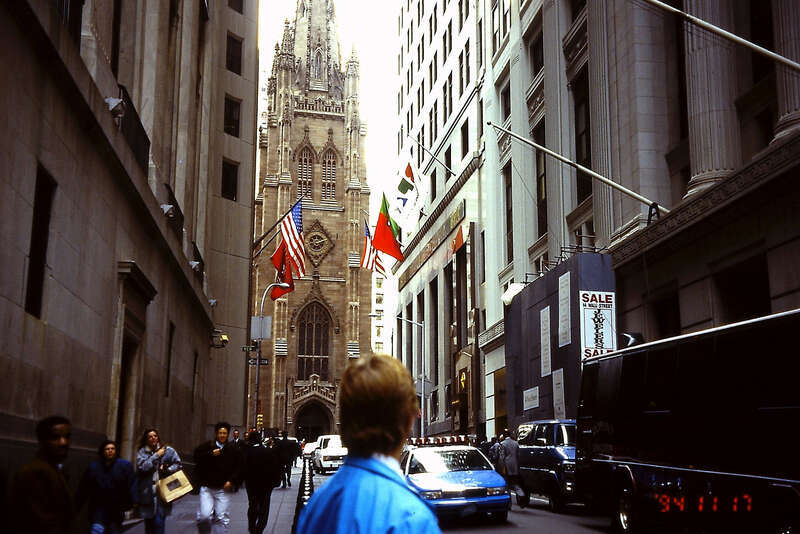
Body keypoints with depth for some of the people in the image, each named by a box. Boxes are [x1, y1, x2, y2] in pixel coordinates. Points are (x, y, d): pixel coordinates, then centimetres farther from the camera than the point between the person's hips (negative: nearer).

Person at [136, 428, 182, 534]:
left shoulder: (168, 450, 4)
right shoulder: (142, 452, 5)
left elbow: (178, 464, 5)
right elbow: (142, 467, -10)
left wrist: (167, 470, -12)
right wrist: (157, 455, -10)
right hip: (147, 492, 1)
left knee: (159, 522, -9)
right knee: (149, 523, 8)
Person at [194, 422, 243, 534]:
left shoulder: (234, 450, 4)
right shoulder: (206, 446, 5)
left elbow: (239, 468, 6)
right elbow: (196, 457, -4)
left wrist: (231, 481, -6)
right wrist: (211, 454, -13)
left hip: (223, 488, 0)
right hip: (206, 487, 0)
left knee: (222, 518, -2)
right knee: (204, 515, -9)